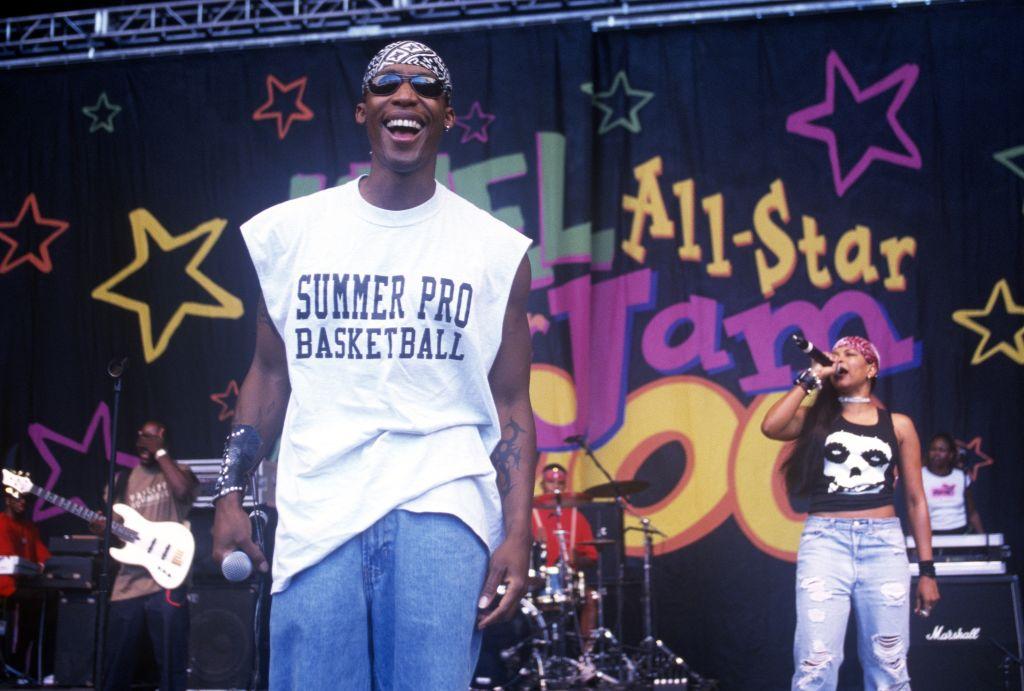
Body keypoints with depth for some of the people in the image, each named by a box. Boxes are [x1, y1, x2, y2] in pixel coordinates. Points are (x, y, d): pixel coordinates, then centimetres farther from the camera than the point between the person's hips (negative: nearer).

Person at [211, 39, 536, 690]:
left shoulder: (496, 250, 5)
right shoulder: (290, 231, 10)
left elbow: (511, 404, 4)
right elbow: (269, 374, 15)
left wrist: (518, 535, -5)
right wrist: (231, 495, 8)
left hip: (439, 510, -1)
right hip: (316, 512, 2)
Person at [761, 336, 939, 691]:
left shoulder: (898, 425, 12)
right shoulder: (816, 418, 12)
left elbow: (915, 499, 11)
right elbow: (770, 427, -10)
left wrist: (927, 569, 6)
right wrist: (809, 379, -1)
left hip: (884, 544, 1)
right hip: (825, 542, -1)